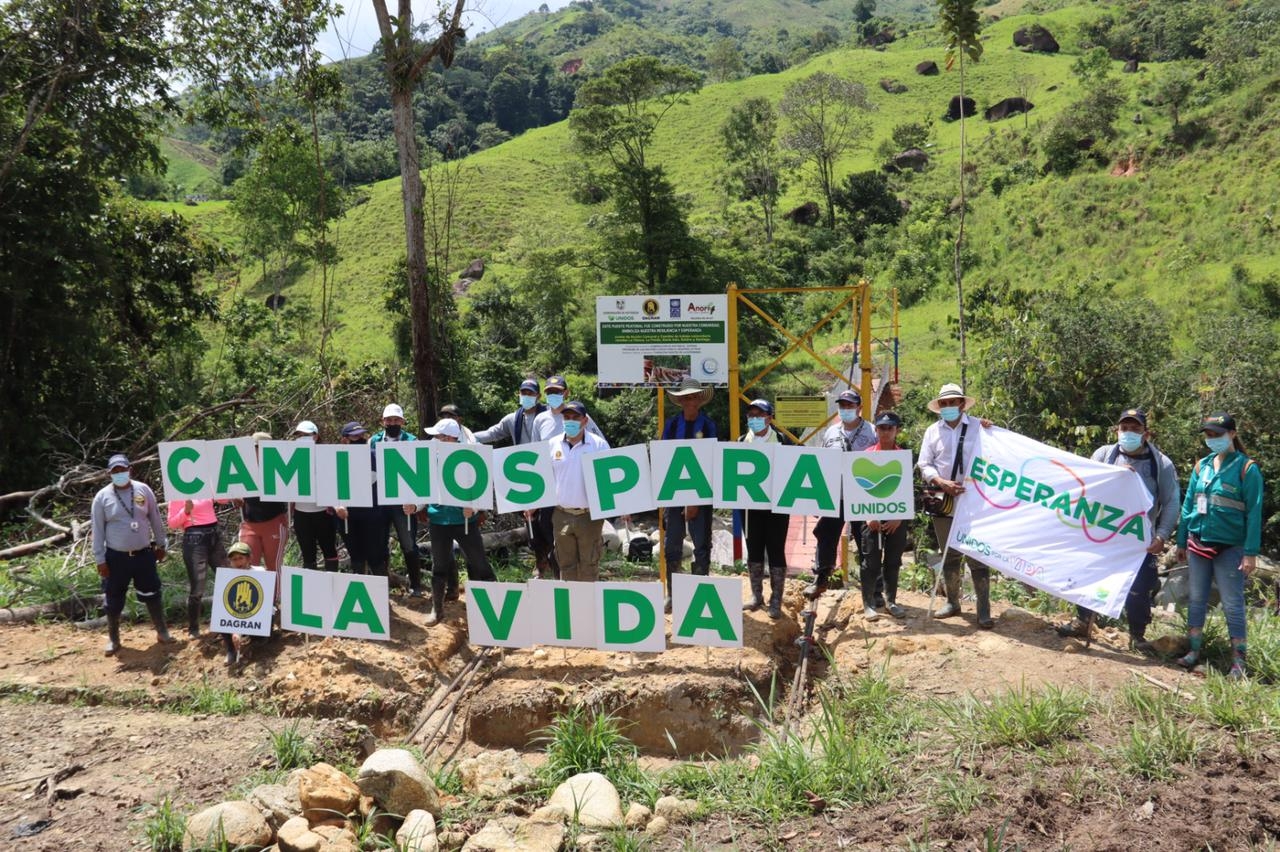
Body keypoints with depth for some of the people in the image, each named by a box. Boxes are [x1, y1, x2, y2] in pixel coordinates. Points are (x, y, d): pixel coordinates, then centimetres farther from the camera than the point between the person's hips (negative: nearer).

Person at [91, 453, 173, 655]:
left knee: (152, 594, 8)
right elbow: (98, 531, -4)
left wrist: (161, 545, 9)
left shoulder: (143, 490, -2)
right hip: (116, 557, -1)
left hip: (144, 554, 1)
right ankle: (113, 639, 21)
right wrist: (100, 560, -6)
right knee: (113, 601, 6)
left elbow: (155, 519, 7)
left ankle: (162, 632, 21)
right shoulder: (102, 497, -6)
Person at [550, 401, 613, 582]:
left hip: (589, 515, -3)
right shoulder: (553, 444, 5)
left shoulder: (599, 444, -4)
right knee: (566, 563, 12)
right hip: (561, 515, 3)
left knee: (589, 564, 3)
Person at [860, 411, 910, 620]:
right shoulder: (868, 454, 1)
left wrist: (899, 517, -5)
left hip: (897, 517, 2)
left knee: (893, 561, 9)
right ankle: (868, 604, 6)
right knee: (871, 561, 0)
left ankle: (891, 601, 20)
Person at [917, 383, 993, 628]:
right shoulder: (933, 431, 7)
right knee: (949, 554, 14)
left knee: (977, 556, -4)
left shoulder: (978, 426, 0)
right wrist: (942, 483, -12)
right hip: (943, 500, 3)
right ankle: (952, 602, 27)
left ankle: (984, 610, 3)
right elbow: (924, 465, 3)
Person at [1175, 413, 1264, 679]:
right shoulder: (1201, 466, 7)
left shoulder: (1246, 468, -7)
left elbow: (1254, 513, -9)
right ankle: (1194, 650, 21)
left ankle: (1238, 659, 8)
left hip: (1230, 548, -5)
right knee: (1197, 599, 11)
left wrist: (1251, 553, -14)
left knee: (1233, 605, 0)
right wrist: (1181, 542, 12)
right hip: (1198, 544, 5)